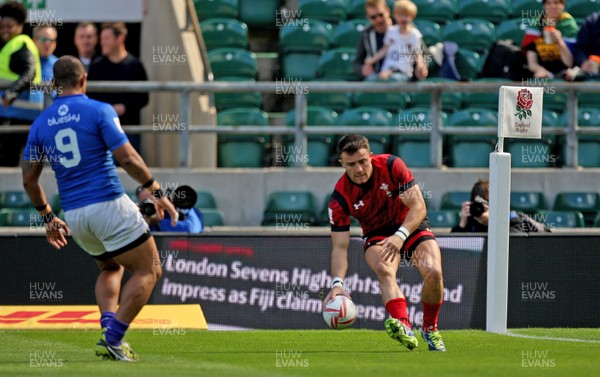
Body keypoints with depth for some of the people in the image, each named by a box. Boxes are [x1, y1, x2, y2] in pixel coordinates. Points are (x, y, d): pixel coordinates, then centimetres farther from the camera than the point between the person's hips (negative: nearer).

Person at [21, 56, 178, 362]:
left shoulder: (41, 124, 9)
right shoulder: (99, 111, -6)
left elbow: (29, 179, 10)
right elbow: (127, 158, -14)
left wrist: (48, 218, 23)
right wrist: (157, 193, -4)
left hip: (74, 215, 6)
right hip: (109, 205, -6)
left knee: (110, 268, 28)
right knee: (148, 271, 3)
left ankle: (107, 325, 3)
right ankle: (112, 339, -11)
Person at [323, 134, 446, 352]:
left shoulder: (391, 166, -20)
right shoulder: (340, 198, -19)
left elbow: (418, 207, -20)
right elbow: (340, 246, -19)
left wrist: (400, 236, -38)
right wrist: (337, 283, -35)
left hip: (412, 226, 1)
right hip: (377, 235, 0)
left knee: (433, 272, -25)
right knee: (384, 270, -34)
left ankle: (430, 329, 2)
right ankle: (404, 329, -57)